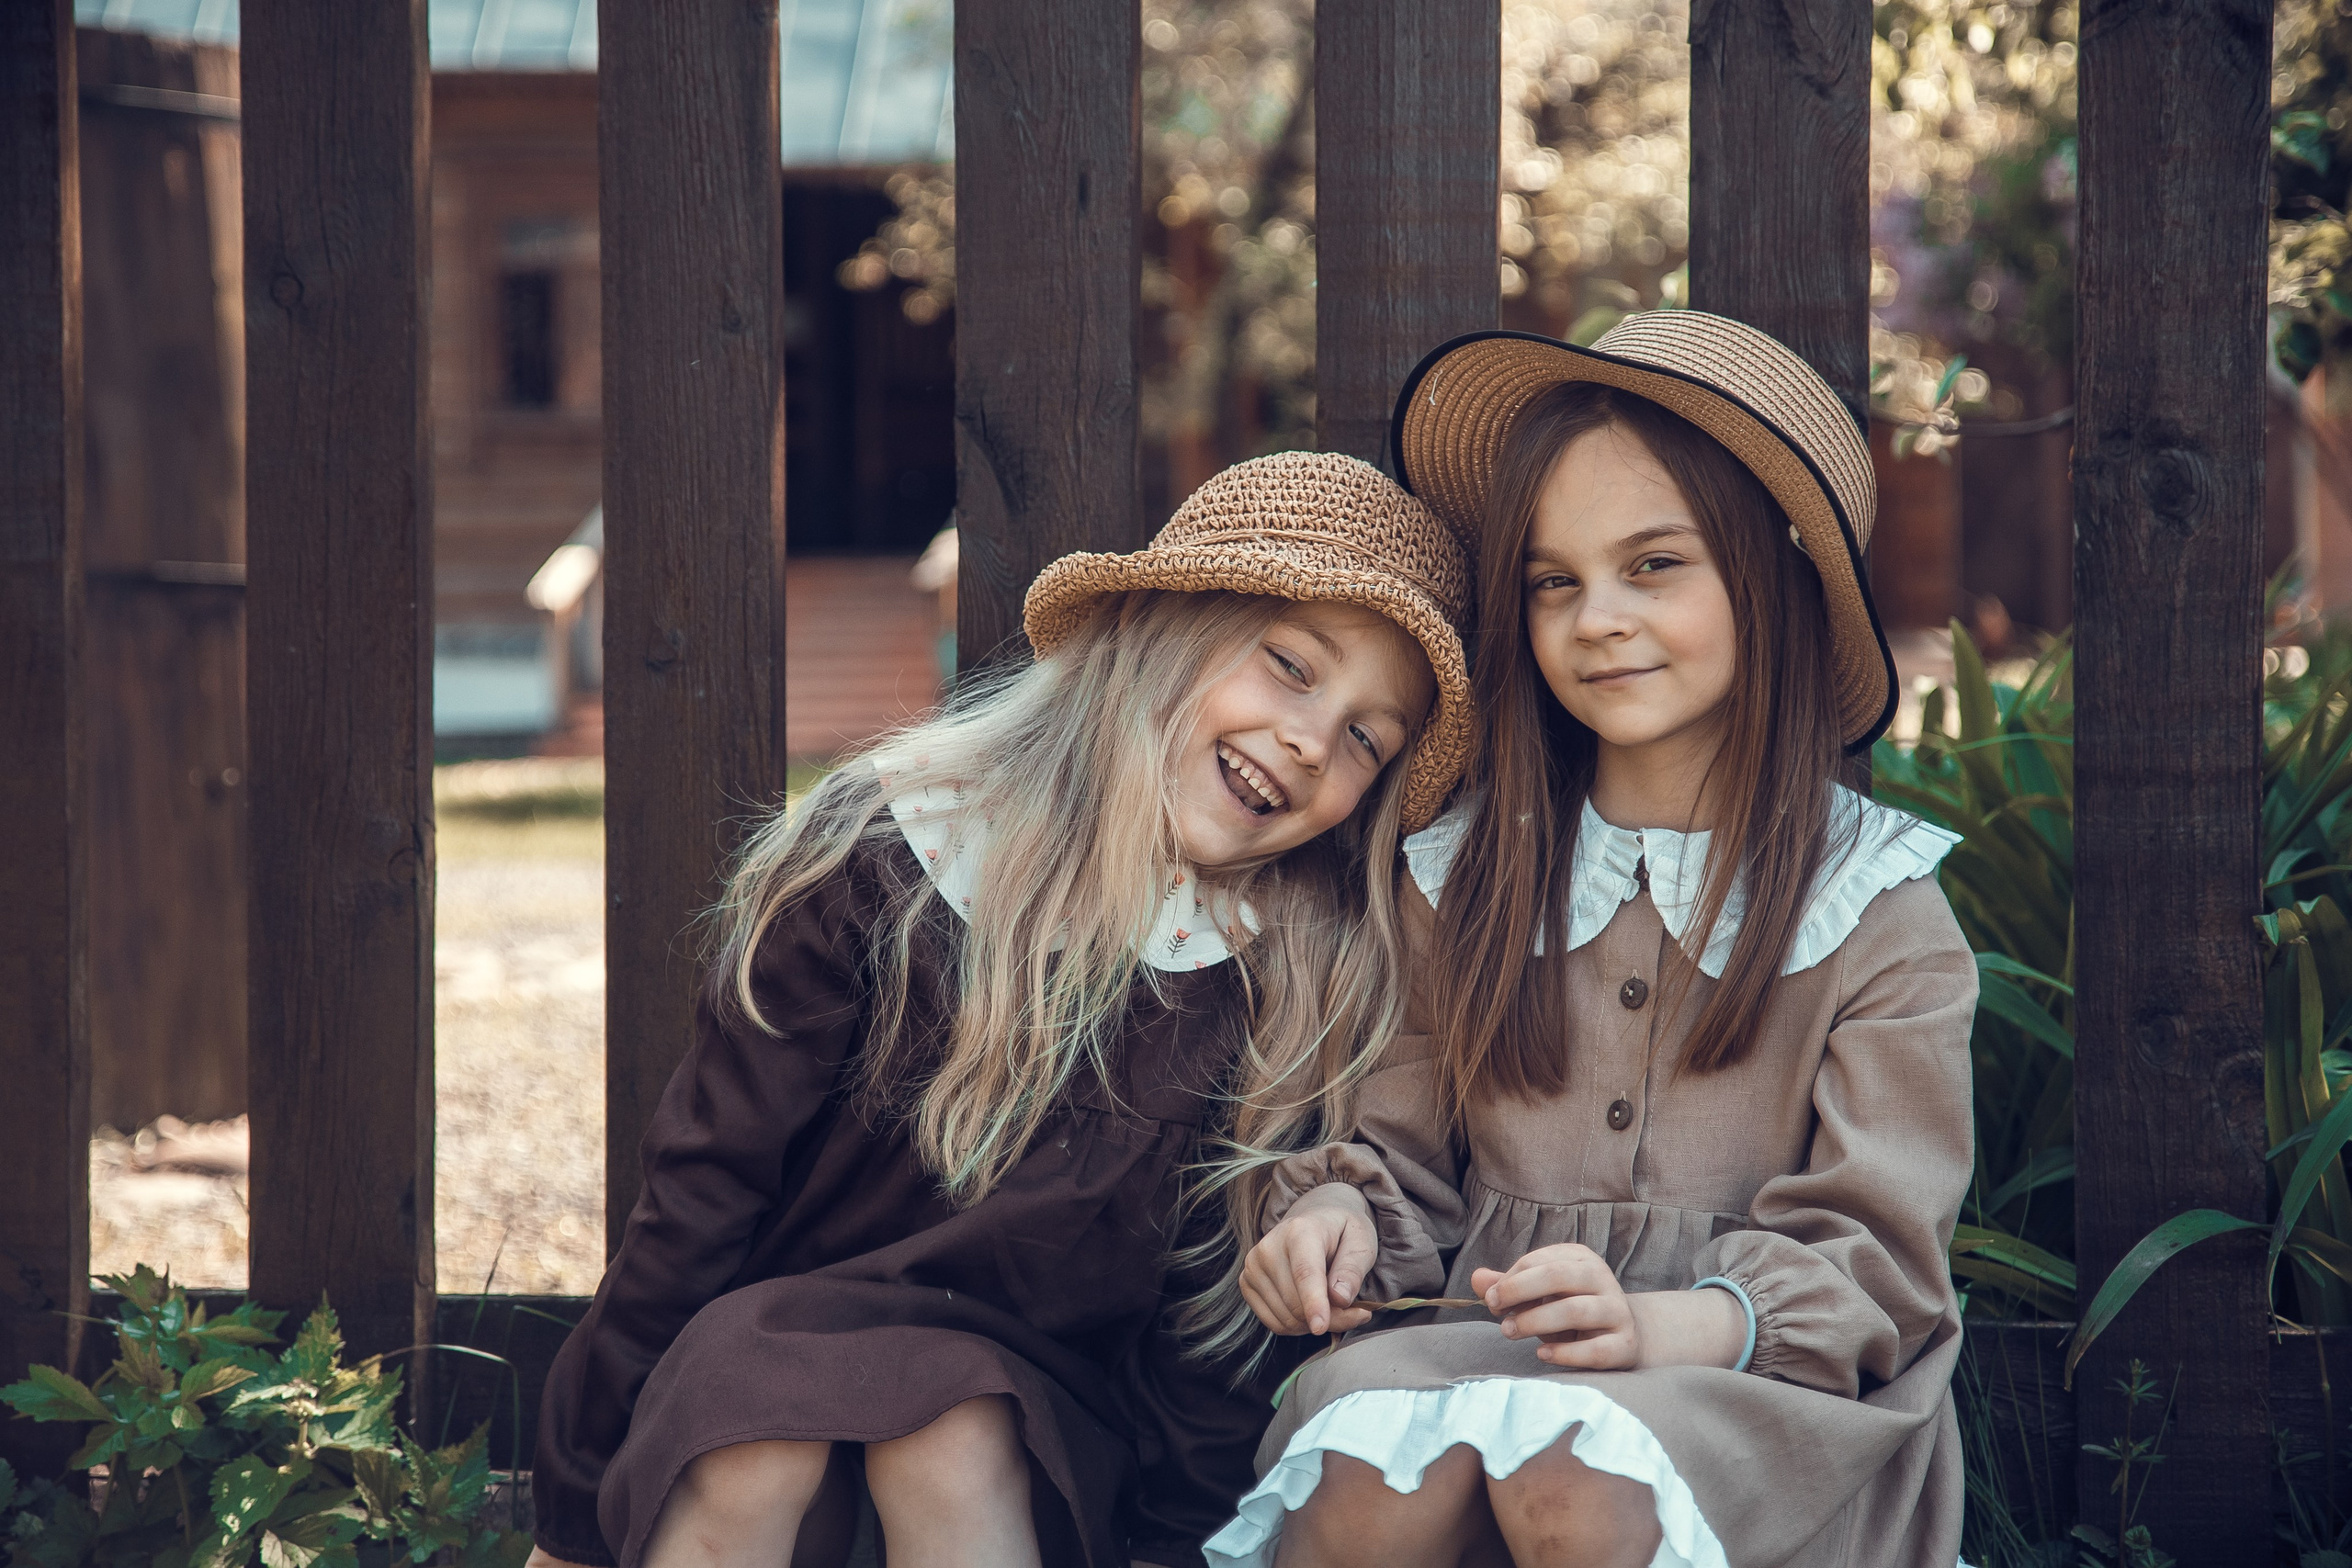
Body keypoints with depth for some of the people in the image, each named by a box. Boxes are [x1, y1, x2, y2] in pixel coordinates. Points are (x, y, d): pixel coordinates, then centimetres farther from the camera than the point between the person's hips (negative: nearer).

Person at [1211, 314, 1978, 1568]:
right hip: (1479, 1352, 2)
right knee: (1372, 1466, -33)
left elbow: (1872, 1257, -4)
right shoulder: (1461, 875, 16)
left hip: (1758, 1391, -2)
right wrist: (1341, 1211, -7)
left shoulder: (1878, 907, 5)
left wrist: (1661, 1325, -23)